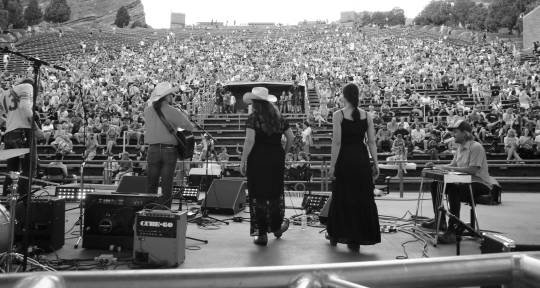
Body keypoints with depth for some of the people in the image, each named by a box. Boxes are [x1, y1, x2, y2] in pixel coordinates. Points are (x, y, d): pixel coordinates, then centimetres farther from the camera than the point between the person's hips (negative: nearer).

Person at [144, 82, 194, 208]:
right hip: (169, 150, -3)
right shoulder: (172, 111, -9)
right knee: (167, 183, 4)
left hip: (153, 149, 3)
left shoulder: (148, 110, 2)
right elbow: (189, 127, -10)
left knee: (151, 183, 11)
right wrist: (181, 114, 10)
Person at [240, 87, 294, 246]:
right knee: (275, 191, 18)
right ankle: (276, 227, 32)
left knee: (258, 194, 3)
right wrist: (284, 153, 19)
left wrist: (243, 161, -11)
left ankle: (262, 234, 8)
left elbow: (250, 140, -16)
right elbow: (291, 137, 9)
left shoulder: (253, 117, -8)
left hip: (257, 159, -5)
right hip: (276, 158, 5)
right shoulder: (278, 117, 8)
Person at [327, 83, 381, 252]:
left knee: (342, 197, 11)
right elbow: (372, 142, 3)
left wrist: (332, 164, -7)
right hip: (362, 158, 3)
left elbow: (337, 142, -11)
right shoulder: (367, 116, 4)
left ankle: (336, 235, 25)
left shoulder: (338, 115, -7)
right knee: (363, 198, 10)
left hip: (344, 159, -2)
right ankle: (357, 240, 15)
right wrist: (376, 164, 8)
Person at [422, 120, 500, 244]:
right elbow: (453, 164, 11)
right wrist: (442, 167, -8)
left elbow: (473, 170, -25)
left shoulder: (476, 147, -16)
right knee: (435, 185, 4)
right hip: (464, 182, 10)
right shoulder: (460, 147, 13)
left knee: (453, 190, -35)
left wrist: (450, 168, -27)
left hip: (480, 183, -10)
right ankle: (440, 220, 11)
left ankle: (453, 230, -31)